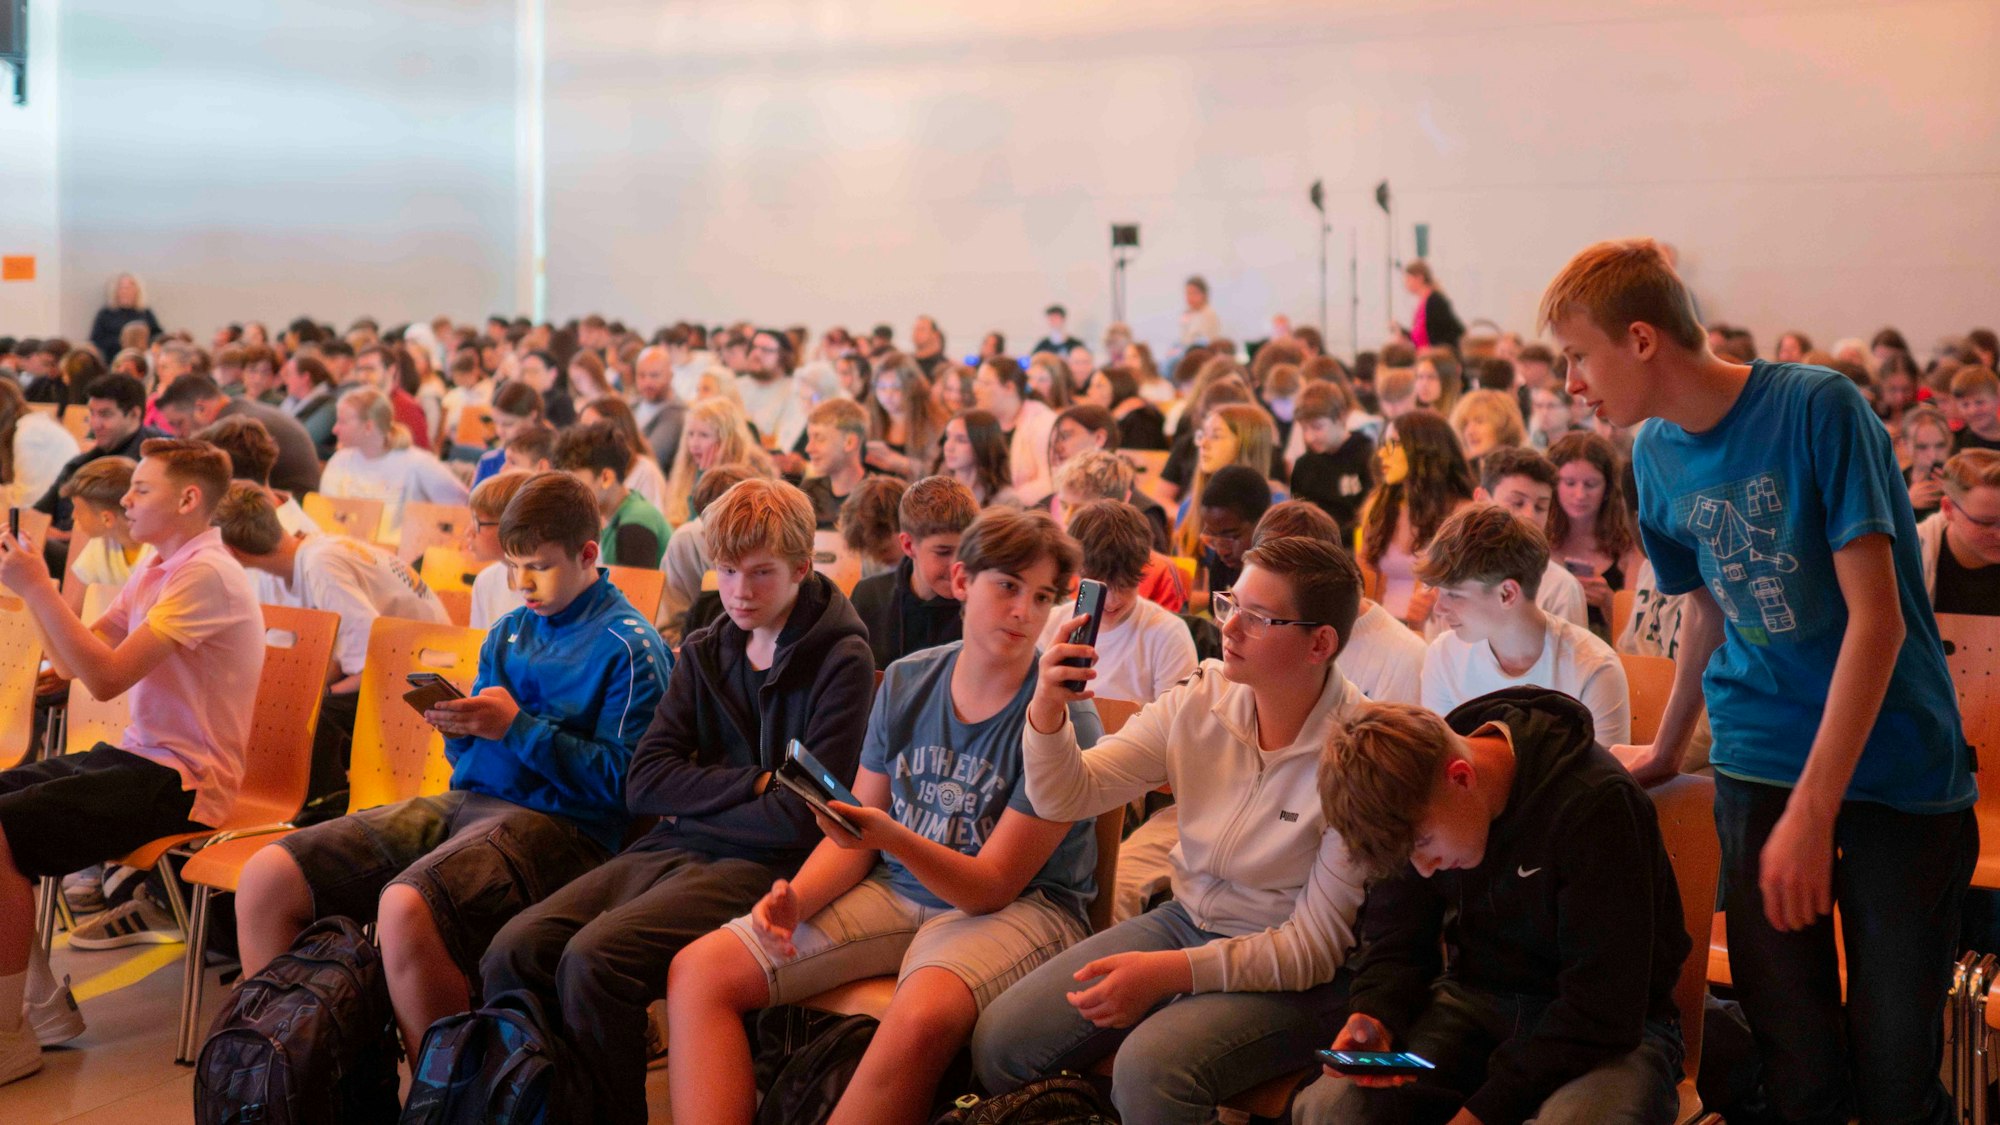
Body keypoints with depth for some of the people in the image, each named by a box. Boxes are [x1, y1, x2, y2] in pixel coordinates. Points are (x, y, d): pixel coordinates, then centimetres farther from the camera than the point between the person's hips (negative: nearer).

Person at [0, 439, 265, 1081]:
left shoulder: (205, 574, -17)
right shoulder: (157, 568, 15)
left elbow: (106, 677, -24)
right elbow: (71, 661, 15)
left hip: (182, 779, -10)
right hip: (137, 754, 10)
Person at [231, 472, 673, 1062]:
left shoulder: (631, 648, -3)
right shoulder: (509, 632, 20)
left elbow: (621, 780, -10)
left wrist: (516, 726, -14)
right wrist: (459, 728, 0)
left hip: (556, 822, -8)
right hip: (464, 801, 8)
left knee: (405, 906, -37)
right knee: (268, 876, -8)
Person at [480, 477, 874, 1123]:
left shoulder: (841, 660, -4)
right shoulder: (704, 653, 15)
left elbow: (801, 821, -11)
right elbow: (643, 784, 5)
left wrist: (692, 800, -2)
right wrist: (752, 783, -7)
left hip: (760, 867, -6)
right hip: (670, 851, 6)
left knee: (593, 960, -29)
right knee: (512, 954, -18)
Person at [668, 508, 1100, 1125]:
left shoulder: (1061, 717, -12)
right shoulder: (907, 681, 3)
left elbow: (993, 885, -14)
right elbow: (857, 833, 9)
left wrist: (894, 839, -31)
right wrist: (798, 898, -12)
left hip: (1017, 906, -5)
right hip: (896, 889, 6)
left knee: (921, 1017, -40)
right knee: (700, 970, -11)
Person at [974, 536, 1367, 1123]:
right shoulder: (1201, 699, -4)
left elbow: (1318, 946, -17)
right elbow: (1069, 796, -2)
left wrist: (1172, 971, -27)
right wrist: (1047, 713, -23)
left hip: (1289, 973, -5)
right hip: (1184, 921, 6)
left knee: (1150, 1069, -33)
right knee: (999, 1040, -9)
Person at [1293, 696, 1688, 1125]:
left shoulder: (1594, 803, -25)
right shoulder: (1418, 807, -6)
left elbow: (1605, 1009, -23)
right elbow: (1395, 942, 7)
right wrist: (1374, 1014, -17)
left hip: (1609, 1027, -4)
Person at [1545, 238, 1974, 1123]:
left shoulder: (1818, 408, -14)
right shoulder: (1657, 453, 5)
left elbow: (1876, 616, -17)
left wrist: (1812, 809, -21)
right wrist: (1663, 749, 29)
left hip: (1893, 763, -4)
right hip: (1759, 766, 4)